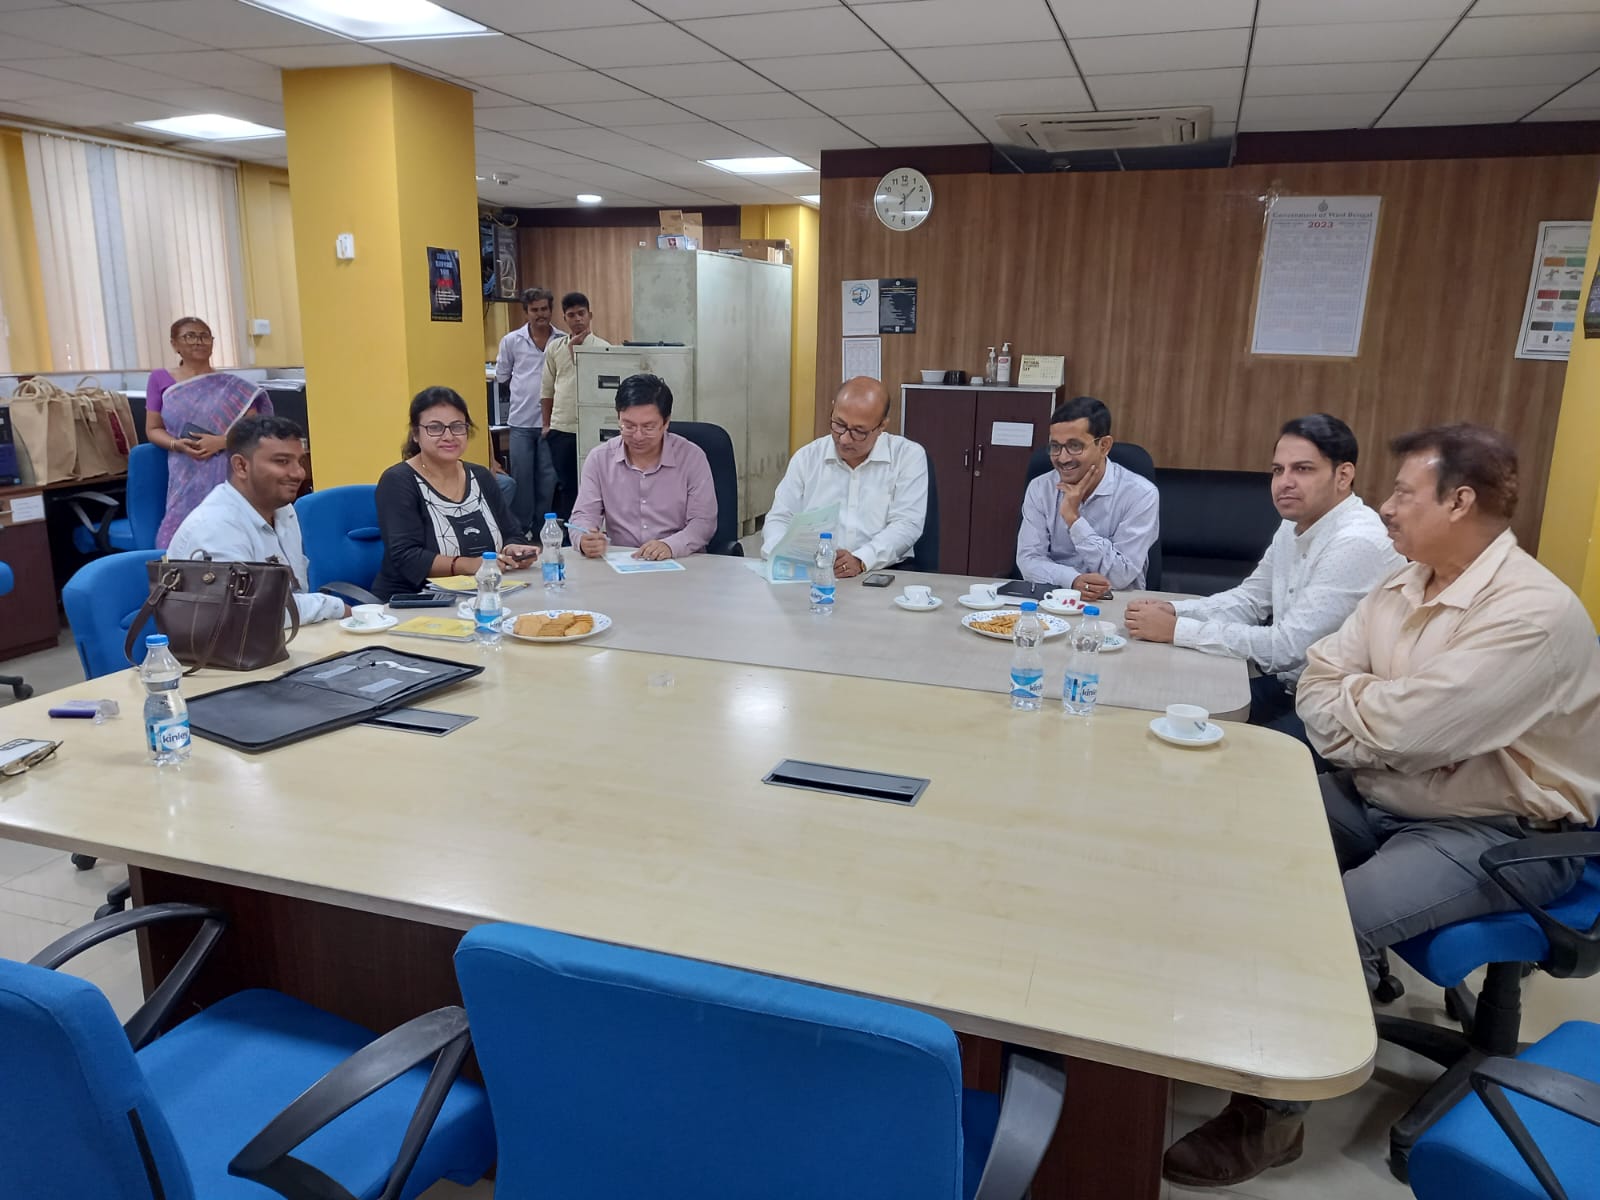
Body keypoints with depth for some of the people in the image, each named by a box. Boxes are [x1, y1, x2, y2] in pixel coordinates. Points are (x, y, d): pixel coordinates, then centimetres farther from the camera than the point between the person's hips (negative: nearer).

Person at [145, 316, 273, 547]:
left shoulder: (231, 385, 7)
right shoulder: (160, 379, 10)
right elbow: (153, 430, 12)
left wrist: (220, 441, -15)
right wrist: (177, 445, -10)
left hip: (228, 478, -1)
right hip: (185, 481, 1)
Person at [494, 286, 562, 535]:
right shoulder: (512, 340, 4)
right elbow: (501, 377, 13)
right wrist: (525, 385, 10)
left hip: (551, 420, 0)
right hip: (521, 421, 0)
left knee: (547, 478, 5)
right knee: (521, 478, 4)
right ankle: (519, 530, 13)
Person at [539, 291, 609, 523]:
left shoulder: (602, 347, 0)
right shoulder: (554, 347, 9)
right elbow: (547, 388, 12)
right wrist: (546, 424, 9)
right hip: (561, 428, 2)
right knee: (565, 483, 7)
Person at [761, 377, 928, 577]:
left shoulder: (909, 456, 0)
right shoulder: (807, 457, 9)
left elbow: (907, 525, -8)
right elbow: (779, 520, 10)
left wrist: (861, 560, -24)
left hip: (882, 574, -1)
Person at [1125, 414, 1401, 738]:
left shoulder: (1356, 543, -22)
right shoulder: (1294, 526, 5)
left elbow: (1287, 647, -25)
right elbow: (1250, 599, 15)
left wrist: (1177, 629, -21)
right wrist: (1173, 610, -4)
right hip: (1288, 687, 8)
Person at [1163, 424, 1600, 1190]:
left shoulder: (1532, 611, -23)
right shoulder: (1402, 585, 3)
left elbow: (1400, 730, -27)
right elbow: (1317, 688, 3)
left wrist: (1354, 697, -6)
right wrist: (1379, 705, -16)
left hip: (1502, 832, -8)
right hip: (1380, 802, 8)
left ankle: (1272, 1112, -7)